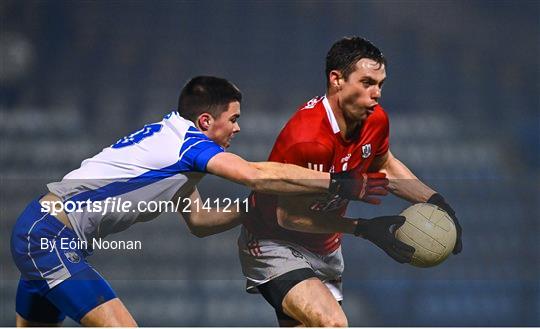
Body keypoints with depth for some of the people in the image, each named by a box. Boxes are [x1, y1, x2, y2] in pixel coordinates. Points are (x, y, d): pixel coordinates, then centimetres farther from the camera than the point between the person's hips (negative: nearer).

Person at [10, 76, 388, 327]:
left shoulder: (170, 141, 14)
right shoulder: (187, 142, -15)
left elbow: (197, 221, 17)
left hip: (37, 230, 10)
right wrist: (339, 183, -25)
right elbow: (256, 175, -27)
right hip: (51, 235, -10)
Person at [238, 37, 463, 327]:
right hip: (273, 245, -8)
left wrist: (434, 201, 2)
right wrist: (364, 229, -25)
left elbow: (384, 166, 15)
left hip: (325, 249, 9)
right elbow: (288, 215, -24)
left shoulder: (375, 120, -9)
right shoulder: (308, 139, -33)